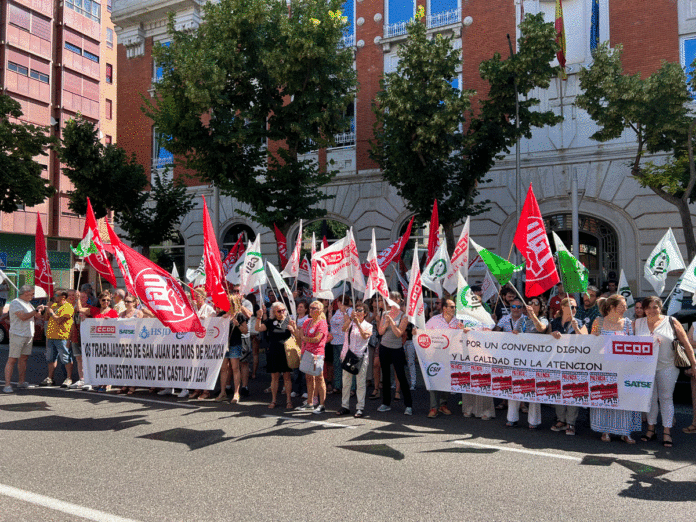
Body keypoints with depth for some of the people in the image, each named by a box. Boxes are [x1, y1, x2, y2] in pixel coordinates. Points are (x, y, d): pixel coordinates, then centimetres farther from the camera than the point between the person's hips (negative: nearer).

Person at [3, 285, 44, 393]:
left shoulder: (29, 304, 17)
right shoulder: (15, 303, -9)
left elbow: (33, 317, 20)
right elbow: (23, 317, -21)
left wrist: (38, 314, 0)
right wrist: (36, 311, -16)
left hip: (28, 335, 8)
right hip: (17, 335, -8)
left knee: (23, 358, 11)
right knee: (12, 359, -7)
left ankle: (22, 382, 18)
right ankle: (7, 385, -7)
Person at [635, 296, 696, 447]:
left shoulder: (671, 322, 0)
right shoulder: (638, 323, 6)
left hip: (667, 367, -2)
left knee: (666, 398, 1)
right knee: (650, 398, 8)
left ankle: (667, 432, 6)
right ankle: (651, 429, 19)